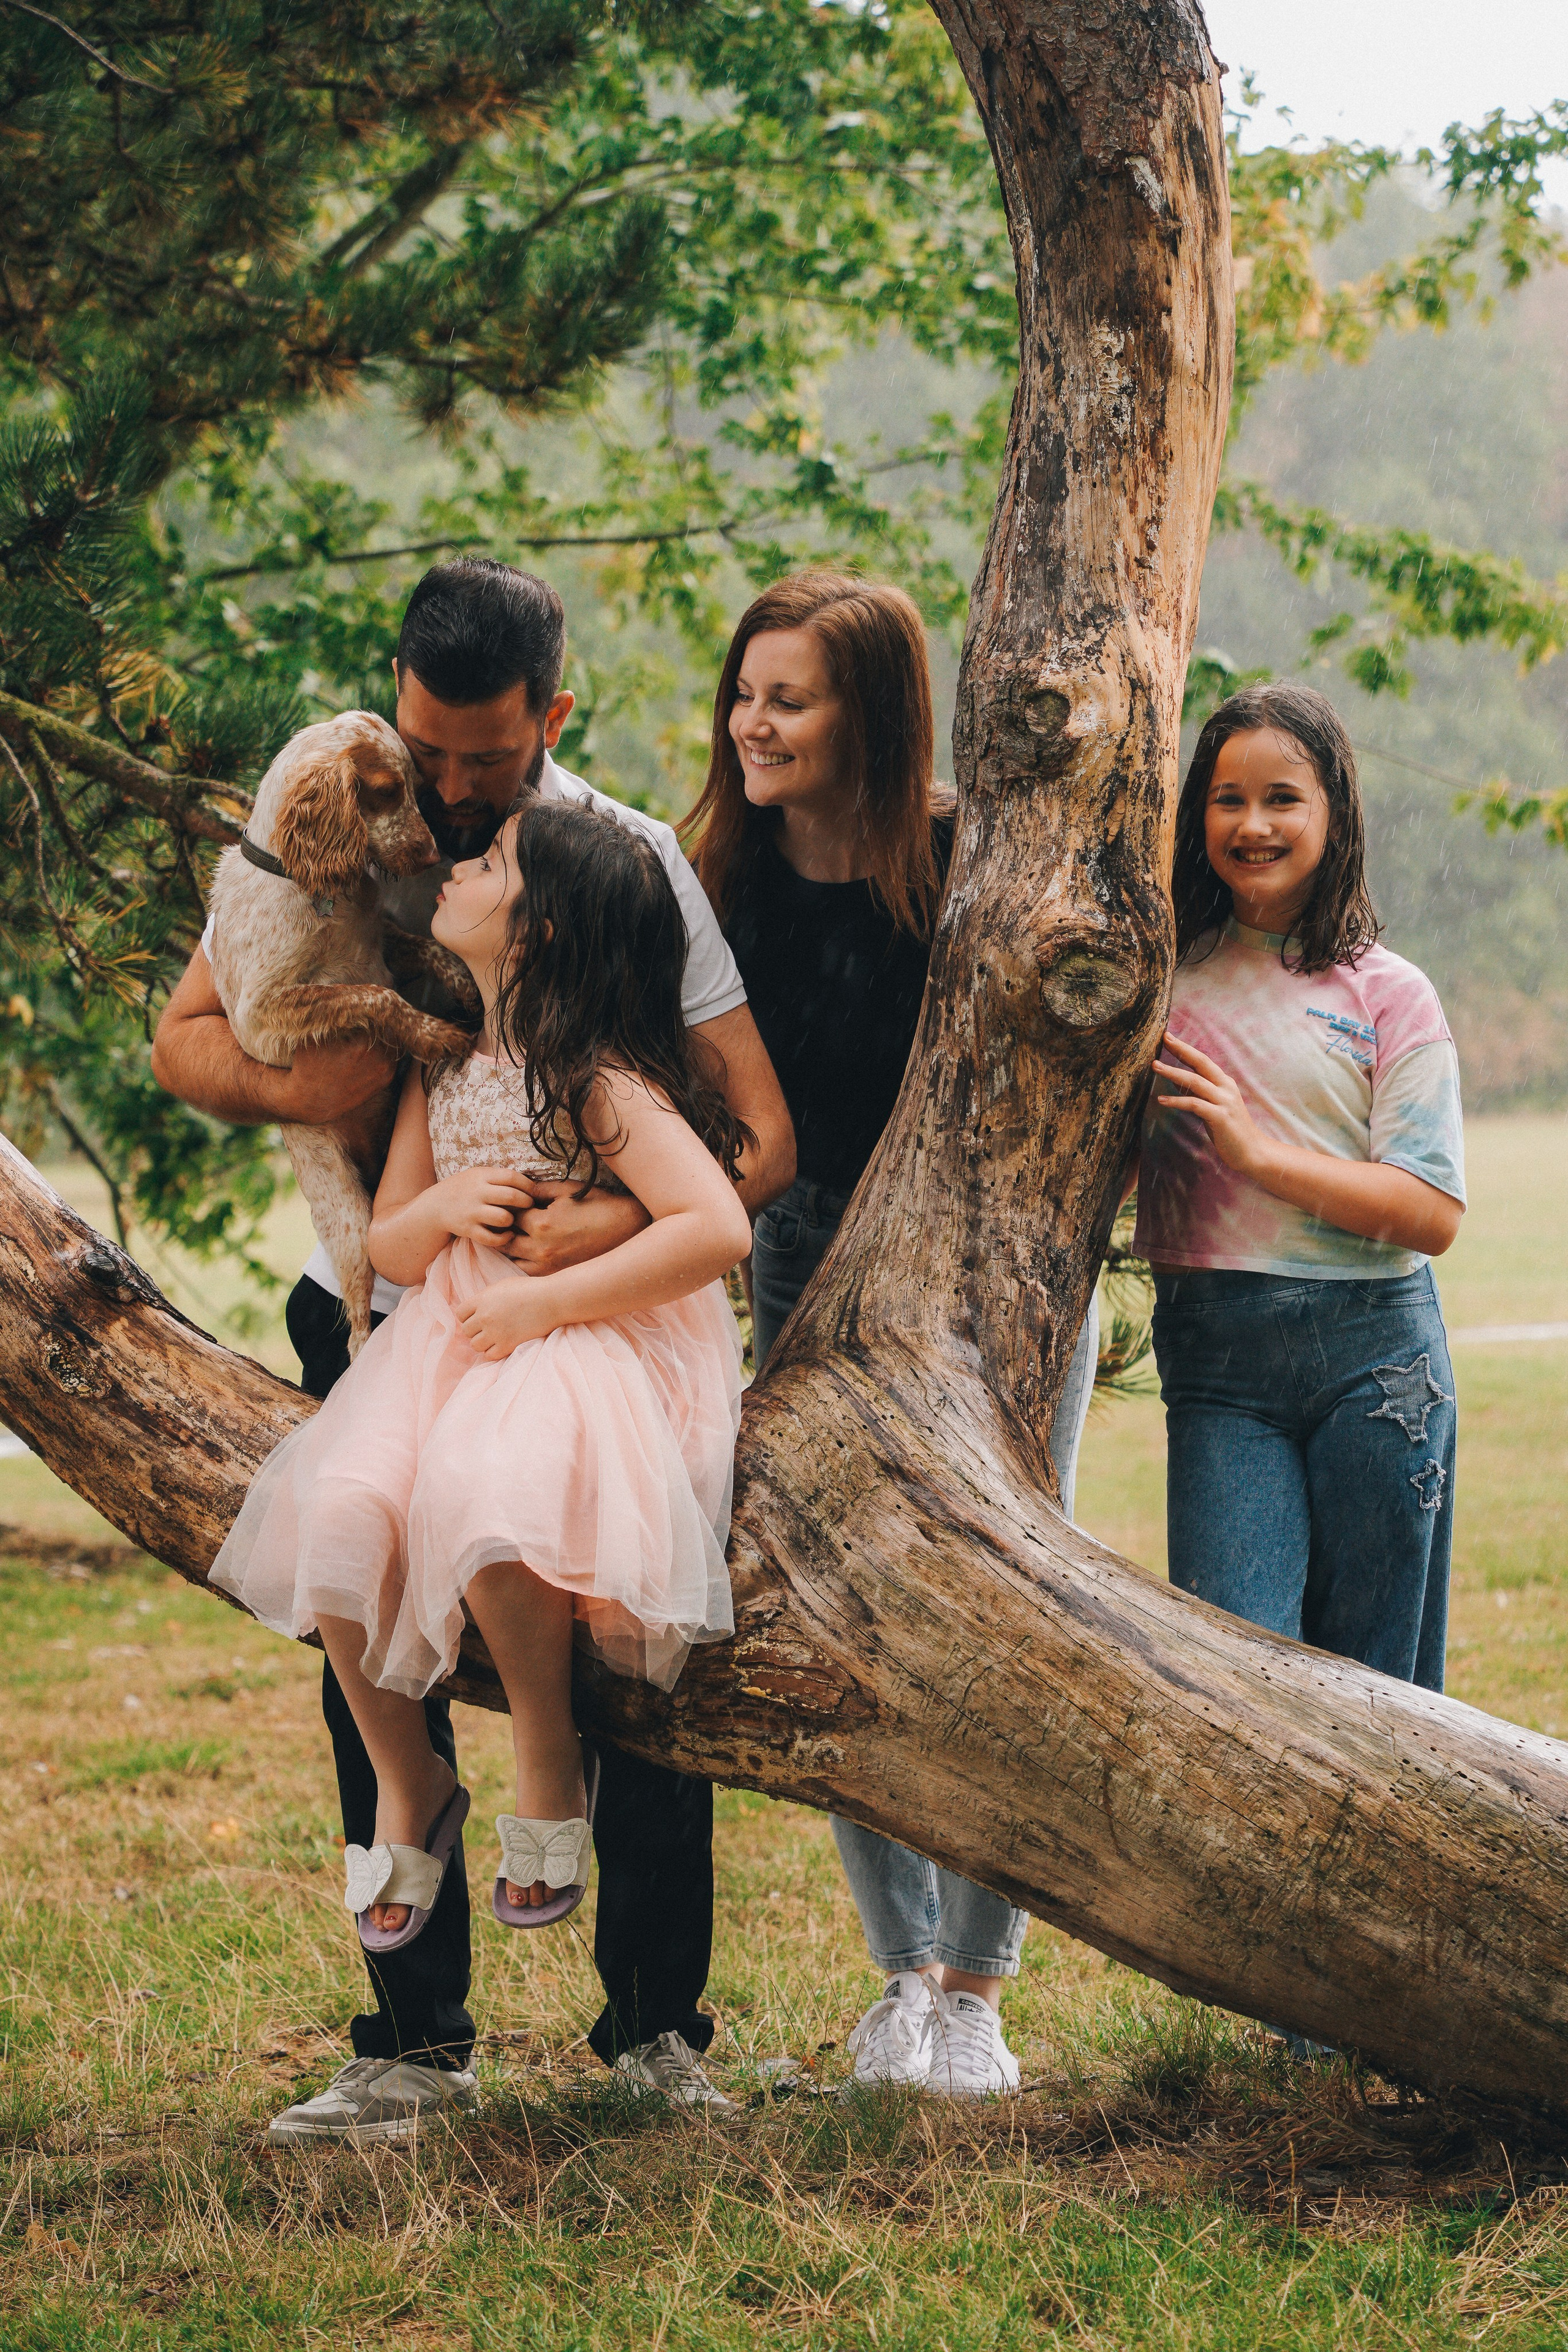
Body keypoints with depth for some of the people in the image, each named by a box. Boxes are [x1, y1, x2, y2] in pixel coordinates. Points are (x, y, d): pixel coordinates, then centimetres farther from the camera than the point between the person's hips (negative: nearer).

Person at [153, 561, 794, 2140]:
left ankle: (656, 2023, 10)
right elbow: (182, 1042, 1)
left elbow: (762, 1136, -16)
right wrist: (294, 1083, -22)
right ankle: (415, 2038, 8)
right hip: (381, 1308, 2)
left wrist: (626, 1219, -35)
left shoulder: (629, 860, -12)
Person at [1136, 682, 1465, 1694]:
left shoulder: (1390, 994, 3)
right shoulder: (1163, 967, 8)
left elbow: (1432, 1214, -5)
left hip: (1372, 1352, -1)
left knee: (1370, 1686, 4)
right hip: (1215, 1357, 1)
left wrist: (1255, 1152, -13)